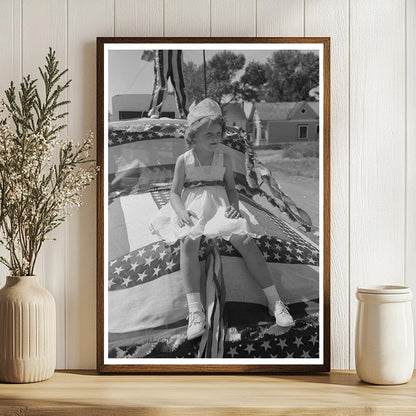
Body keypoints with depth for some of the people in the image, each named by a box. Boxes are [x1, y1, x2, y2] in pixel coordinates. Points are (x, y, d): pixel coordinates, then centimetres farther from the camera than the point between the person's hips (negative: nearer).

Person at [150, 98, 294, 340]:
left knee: (246, 241, -23)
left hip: (220, 206, 2)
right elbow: (175, 193, 2)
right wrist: (181, 211, -19)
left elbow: (231, 188, 10)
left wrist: (234, 206, -12)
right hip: (193, 208, -1)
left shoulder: (224, 159, 5)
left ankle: (275, 302, -17)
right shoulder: (184, 161, 1)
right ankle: (195, 310, -37)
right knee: (189, 240, -34)